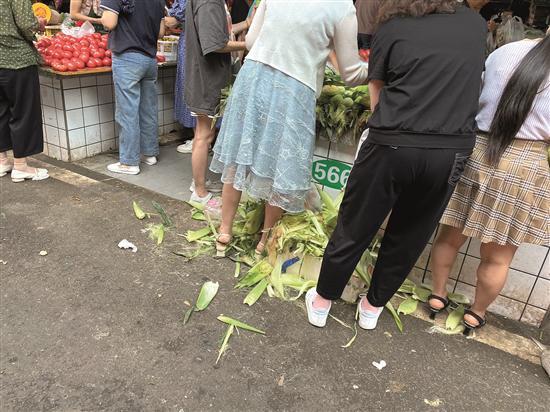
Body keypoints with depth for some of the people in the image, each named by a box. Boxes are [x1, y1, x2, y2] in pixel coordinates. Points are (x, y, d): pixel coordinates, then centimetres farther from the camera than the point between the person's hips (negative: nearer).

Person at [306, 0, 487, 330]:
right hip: (453, 151, 3)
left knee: (355, 229, 11)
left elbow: (377, 98, 7)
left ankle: (322, 302, 30)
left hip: (393, 145, -2)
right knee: (410, 236, 18)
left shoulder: (392, 28, 7)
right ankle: (373, 306, 35)